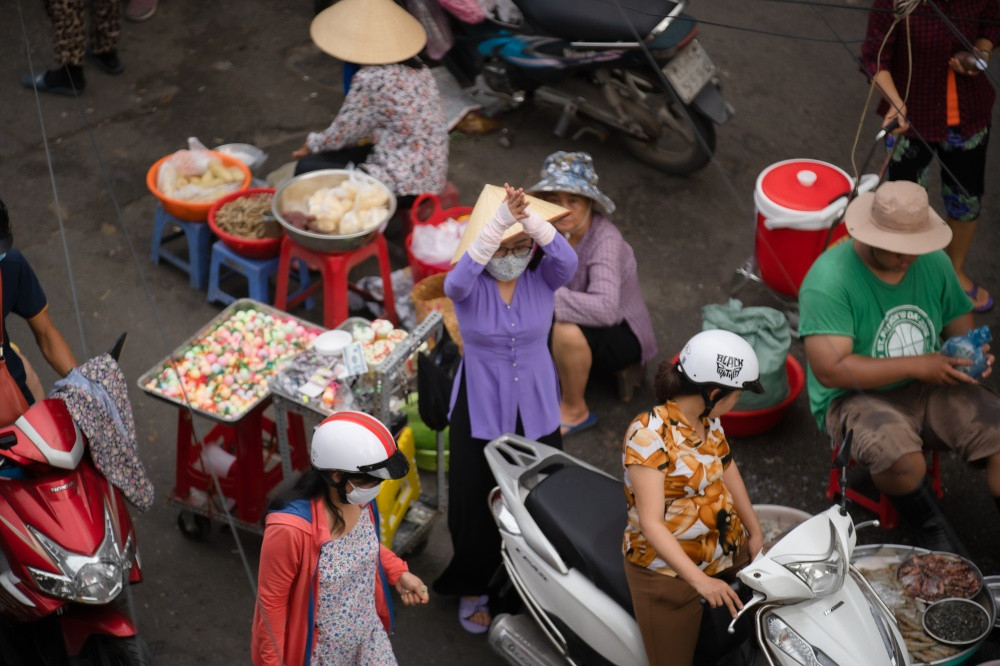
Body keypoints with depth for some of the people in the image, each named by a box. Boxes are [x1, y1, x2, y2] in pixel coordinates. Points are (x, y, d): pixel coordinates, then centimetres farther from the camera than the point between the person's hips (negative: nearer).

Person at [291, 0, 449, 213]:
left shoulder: (371, 79, -20)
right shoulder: (416, 65, 5)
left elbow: (343, 133, -8)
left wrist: (312, 144, 13)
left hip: (402, 186, -9)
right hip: (430, 174, 9)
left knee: (307, 169, 1)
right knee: (331, 155, 21)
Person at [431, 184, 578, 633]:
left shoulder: (543, 277, -9)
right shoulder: (469, 286, -15)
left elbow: (567, 261, -33)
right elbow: (458, 278, -40)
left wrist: (531, 220, -52)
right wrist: (501, 219, -53)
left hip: (536, 409, 2)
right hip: (480, 410, -2)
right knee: (477, 500, 8)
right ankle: (473, 588, 30)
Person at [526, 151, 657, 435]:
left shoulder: (605, 239, -31)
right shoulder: (548, 227, -11)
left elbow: (605, 308, -44)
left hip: (622, 334, -8)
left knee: (568, 329, -37)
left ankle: (574, 411, -9)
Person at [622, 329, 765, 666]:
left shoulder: (708, 419, -1)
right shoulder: (648, 434, -25)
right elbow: (651, 523, -28)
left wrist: (755, 533, 7)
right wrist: (699, 580, -36)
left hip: (728, 553, 7)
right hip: (668, 571, -7)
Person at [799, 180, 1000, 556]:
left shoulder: (934, 262, 1)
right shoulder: (829, 280, -19)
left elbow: (960, 321, 16)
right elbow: (830, 369, -25)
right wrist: (916, 365, -25)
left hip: (928, 389, 6)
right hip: (855, 397, -6)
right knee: (899, 456, -36)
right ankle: (931, 528, -6)